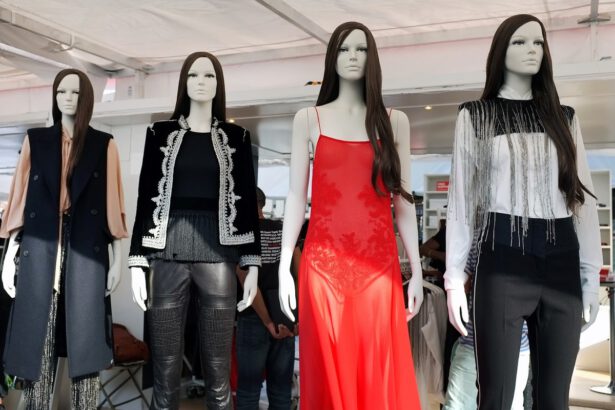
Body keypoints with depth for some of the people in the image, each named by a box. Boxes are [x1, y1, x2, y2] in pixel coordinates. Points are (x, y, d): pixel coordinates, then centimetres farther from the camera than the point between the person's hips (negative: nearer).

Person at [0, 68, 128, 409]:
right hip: (40, 248, 1)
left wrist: (117, 258, 0)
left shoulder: (104, 144, 7)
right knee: (37, 335, 1)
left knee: (83, 337, -1)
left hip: (87, 251, -1)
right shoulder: (36, 140, 11)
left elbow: (112, 203, 4)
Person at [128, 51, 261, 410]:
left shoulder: (236, 137, 10)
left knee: (219, 368, 3)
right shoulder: (161, 133, 10)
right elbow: (146, 197, 7)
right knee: (165, 365, 3)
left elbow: (248, 201, 7)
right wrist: (138, 261, 1)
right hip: (168, 252, 0)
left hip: (218, 252, 0)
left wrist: (253, 263, 1)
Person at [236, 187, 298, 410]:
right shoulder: (283, 230, 7)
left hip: (254, 318, -4)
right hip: (286, 318, 4)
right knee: (281, 389, 10)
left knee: (248, 389, 5)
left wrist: (268, 322, -9)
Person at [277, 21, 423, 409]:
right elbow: (297, 195, 5)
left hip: (379, 265, 1)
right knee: (328, 374, 5)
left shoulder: (394, 121, 10)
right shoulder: (309, 119, 7)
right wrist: (284, 266, -1)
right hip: (324, 263, 0)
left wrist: (416, 270, 4)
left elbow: (403, 200, 8)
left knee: (381, 377, 3)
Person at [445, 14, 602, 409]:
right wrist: (454, 276, -4)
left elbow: (583, 197, 11)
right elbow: (462, 198, 2)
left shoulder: (564, 117, 14)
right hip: (503, 260, -3)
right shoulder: (475, 115, 6)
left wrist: (591, 274, 4)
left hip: (560, 262, 3)